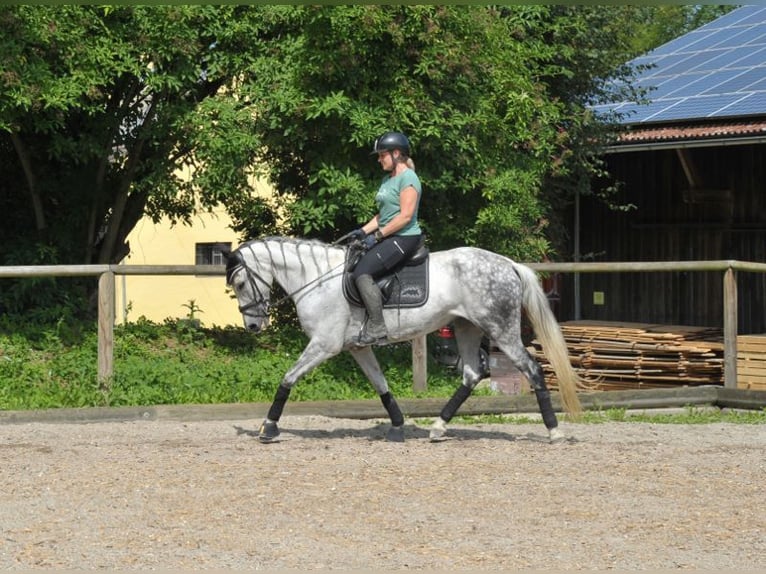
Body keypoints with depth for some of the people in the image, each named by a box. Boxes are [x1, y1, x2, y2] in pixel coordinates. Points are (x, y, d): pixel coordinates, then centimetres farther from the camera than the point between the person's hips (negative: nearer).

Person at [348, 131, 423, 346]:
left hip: (405, 238, -11)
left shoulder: (407, 178, -13)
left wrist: (378, 235, -19)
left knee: (362, 272, -24)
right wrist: (364, 231, 7)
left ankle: (377, 329, -24)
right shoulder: (388, 179, 18)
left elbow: (405, 216, -20)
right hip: (389, 238, 11)